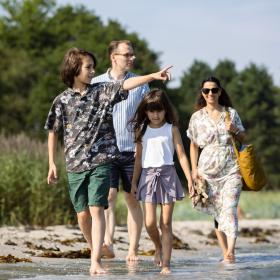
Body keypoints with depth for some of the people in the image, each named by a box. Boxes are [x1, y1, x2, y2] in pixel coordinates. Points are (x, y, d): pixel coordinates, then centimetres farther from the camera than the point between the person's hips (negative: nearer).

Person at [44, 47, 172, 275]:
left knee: (96, 209, -12)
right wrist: (52, 164, 7)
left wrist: (153, 76, -25)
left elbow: (126, 84, -12)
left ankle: (96, 262, -17)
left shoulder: (103, 91, 2)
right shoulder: (62, 100, 2)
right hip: (75, 164, 1)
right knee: (82, 214, 7)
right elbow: (53, 133, 9)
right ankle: (95, 251, 31)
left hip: (100, 162, -1)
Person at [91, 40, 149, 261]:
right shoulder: (96, 84, 7)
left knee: (132, 199, 4)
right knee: (108, 195, -15)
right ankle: (108, 242, -26)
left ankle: (133, 249, 7)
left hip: (132, 152, 1)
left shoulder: (140, 84, 7)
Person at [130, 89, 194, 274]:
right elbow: (139, 158, 14)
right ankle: (158, 247, 23)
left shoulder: (171, 129, 3)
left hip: (167, 174, -1)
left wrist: (190, 179, -4)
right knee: (150, 222, -8)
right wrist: (134, 182, 11)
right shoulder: (141, 130, 9)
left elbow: (181, 155, 2)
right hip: (148, 175, 2)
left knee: (166, 223, -2)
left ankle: (166, 264, 1)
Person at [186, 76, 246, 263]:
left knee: (229, 208, -15)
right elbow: (194, 145, 11)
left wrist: (234, 130, -6)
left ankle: (231, 250, -24)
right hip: (208, 169, 1)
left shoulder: (231, 113, 8)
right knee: (217, 211, 2)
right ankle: (225, 251, 7)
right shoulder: (197, 118, 7)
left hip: (231, 168, -1)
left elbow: (243, 139, 15)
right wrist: (194, 169, 2)